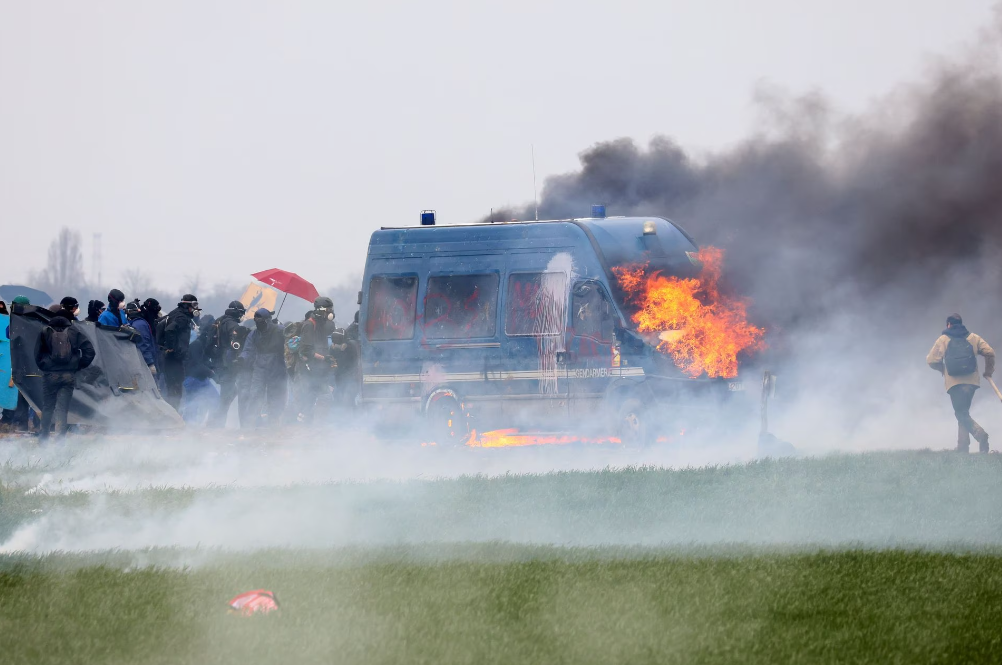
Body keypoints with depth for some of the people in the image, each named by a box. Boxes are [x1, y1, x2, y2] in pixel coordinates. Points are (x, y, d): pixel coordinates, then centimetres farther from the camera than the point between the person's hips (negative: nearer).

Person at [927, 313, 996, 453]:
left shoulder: (943, 339, 4)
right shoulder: (973, 338, 11)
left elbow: (932, 360, 0)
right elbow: (989, 353, 3)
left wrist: (942, 369, 21)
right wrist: (989, 371, 17)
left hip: (954, 382, -3)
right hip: (971, 381, 3)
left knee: (961, 414, -5)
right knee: (963, 412, 14)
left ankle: (980, 434, -31)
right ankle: (963, 446, 5)